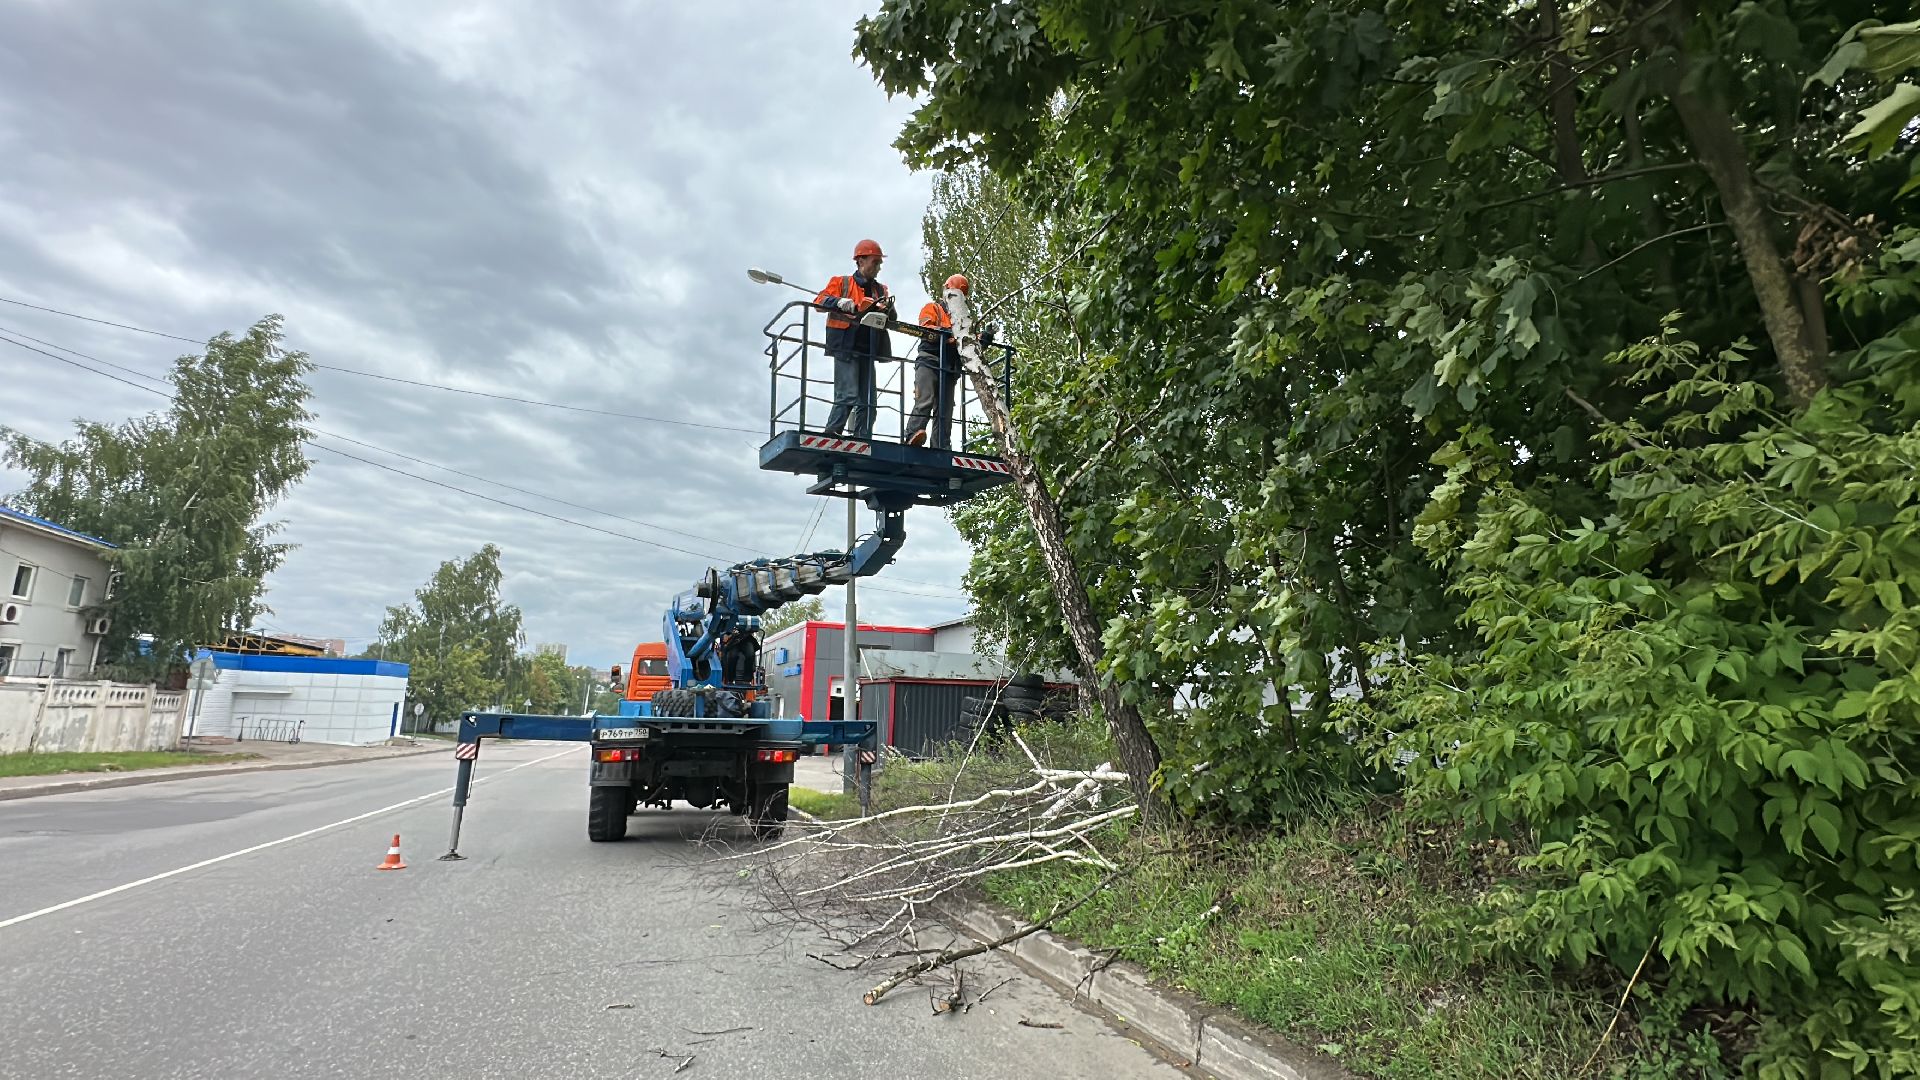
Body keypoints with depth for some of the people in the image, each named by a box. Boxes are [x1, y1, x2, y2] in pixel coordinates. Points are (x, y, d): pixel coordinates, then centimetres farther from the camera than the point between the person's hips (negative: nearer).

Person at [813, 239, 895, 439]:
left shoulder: (881, 290, 21)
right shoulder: (841, 282, 8)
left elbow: (891, 319, 12)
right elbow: (819, 301, -3)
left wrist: (888, 309, -11)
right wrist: (839, 302, -22)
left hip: (868, 351, 6)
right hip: (846, 348, -6)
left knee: (868, 401, 3)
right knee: (848, 396, -18)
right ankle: (830, 436, -13)